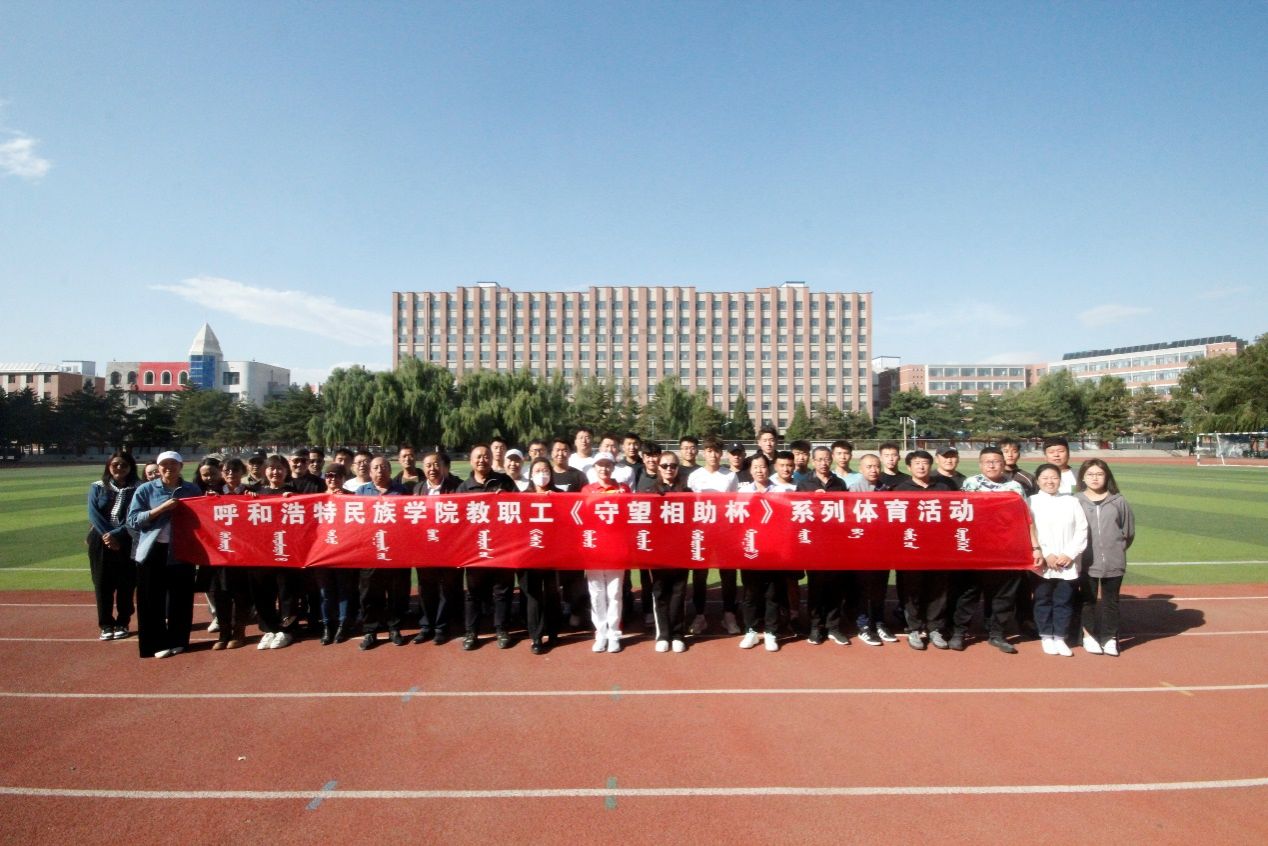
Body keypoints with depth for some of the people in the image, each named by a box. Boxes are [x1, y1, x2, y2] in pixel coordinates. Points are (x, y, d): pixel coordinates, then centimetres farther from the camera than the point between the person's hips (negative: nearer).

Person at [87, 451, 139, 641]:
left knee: (126, 584, 2)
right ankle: (106, 625, 13)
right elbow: (93, 514, -2)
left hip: (127, 543, -2)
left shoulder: (138, 488, -1)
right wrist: (107, 535, -13)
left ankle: (122, 623, 14)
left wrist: (116, 534, -19)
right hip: (101, 542, 2)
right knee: (102, 584, 4)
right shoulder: (97, 487, 8)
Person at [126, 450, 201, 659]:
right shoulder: (145, 490, 3)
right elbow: (133, 520, -4)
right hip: (152, 552, -1)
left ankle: (177, 641, 19)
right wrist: (161, 509, -15)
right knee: (152, 600, 3)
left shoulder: (193, 490, 7)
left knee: (180, 598, 6)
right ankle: (155, 643, 15)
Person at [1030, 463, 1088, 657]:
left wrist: (1069, 554, -8)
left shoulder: (1071, 502, 8)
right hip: (1042, 562, -2)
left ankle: (1060, 638, 17)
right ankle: (1046, 637, 16)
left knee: (1064, 601, 6)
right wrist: (1046, 555, -13)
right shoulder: (1032, 502, 1)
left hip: (1068, 563, 2)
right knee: (1043, 600, 5)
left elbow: (1082, 530, 2)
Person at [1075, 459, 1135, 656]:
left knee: (1110, 600, 11)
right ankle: (1089, 636, 23)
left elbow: (1129, 532, 8)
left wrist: (1117, 550, 7)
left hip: (1113, 562, 1)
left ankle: (1110, 638, 22)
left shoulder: (1118, 501, 1)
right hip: (1086, 563, -1)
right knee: (1088, 600, 10)